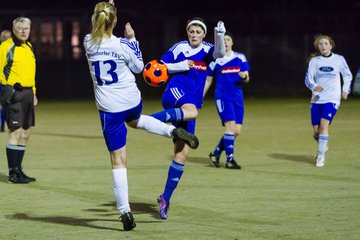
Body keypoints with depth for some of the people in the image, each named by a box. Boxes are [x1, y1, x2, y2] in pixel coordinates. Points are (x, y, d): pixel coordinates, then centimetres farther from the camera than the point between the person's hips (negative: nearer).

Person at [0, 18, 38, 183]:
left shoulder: (28, 47, 16)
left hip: (27, 93, 8)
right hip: (13, 94, -8)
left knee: (25, 133, 10)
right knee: (15, 131, -9)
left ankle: (18, 170, 19)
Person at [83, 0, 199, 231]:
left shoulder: (88, 43, -9)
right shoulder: (123, 45, -12)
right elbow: (139, 68, 6)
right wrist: (132, 39, 12)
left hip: (109, 108, -1)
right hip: (132, 101, 1)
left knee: (118, 160, 1)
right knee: (134, 121, 40)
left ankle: (125, 211, -5)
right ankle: (173, 130, 19)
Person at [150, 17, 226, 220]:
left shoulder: (207, 50, 10)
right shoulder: (180, 47, 4)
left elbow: (220, 53, -13)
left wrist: (220, 36, -33)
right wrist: (180, 66, -8)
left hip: (191, 103, 4)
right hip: (174, 92, -4)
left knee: (182, 153, 1)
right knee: (191, 111, -43)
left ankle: (166, 198, 7)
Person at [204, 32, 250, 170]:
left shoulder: (241, 58, 10)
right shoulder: (215, 60, 3)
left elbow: (247, 79, 9)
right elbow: (208, 81, 11)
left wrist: (244, 77, -15)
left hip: (237, 97, 4)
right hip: (222, 97, -4)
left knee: (237, 130, 0)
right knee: (230, 125, -18)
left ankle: (216, 153, 18)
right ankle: (230, 160, -13)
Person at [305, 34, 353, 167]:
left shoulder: (339, 59, 1)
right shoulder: (314, 61, 1)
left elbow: (348, 75, 17)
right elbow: (308, 78, -5)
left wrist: (346, 89, 5)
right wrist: (314, 86, -26)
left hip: (332, 98, -2)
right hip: (317, 99, 2)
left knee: (324, 125, -19)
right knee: (316, 129, 2)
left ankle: (321, 156, -12)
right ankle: (322, 147, 34)